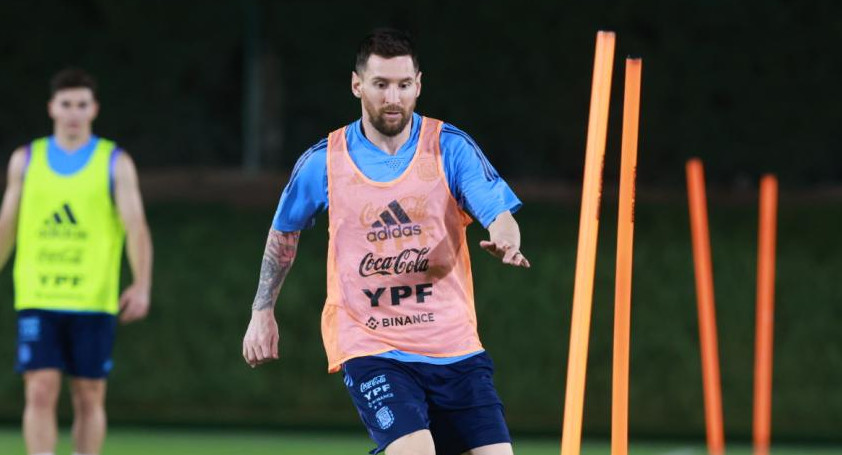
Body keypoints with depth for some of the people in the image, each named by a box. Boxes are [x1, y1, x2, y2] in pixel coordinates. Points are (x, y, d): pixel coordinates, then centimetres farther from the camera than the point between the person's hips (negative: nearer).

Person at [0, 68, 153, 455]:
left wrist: (142, 285, -16)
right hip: (37, 301, 1)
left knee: (90, 397, 3)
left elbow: (136, 227, -3)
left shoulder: (116, 163, 4)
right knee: (40, 393, -10)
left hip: (93, 302, -1)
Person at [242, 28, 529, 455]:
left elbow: (500, 214, -13)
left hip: (454, 344, 2)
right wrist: (263, 312, 21)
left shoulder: (451, 147, -2)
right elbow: (283, 233, 18)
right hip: (369, 348, -2)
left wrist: (504, 239, -36)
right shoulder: (321, 163, 0)